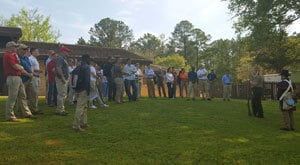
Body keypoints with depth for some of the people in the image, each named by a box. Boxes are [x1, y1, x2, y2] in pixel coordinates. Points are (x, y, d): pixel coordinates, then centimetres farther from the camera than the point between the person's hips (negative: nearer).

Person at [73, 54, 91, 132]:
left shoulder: (78, 67, 15)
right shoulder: (86, 67, -10)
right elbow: (87, 80, -17)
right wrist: (88, 90, -15)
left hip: (78, 89, 9)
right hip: (83, 90, -9)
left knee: (84, 106, 18)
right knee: (80, 107, -8)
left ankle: (83, 123, 24)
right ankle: (76, 125, -7)